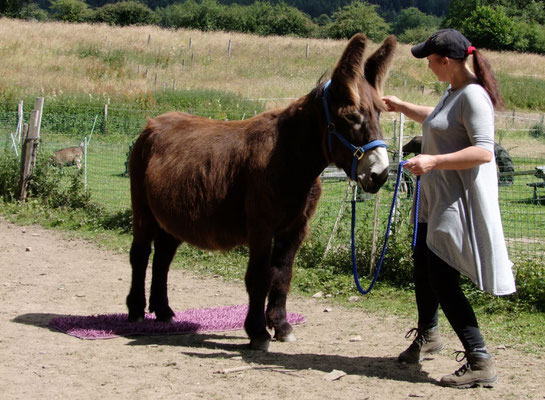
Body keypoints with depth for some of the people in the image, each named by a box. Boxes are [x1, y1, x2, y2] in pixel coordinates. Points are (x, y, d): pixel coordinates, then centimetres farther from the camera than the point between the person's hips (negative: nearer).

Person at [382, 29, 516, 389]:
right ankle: (427, 336, 46)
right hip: (437, 200, 10)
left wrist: (434, 160, -34)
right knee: (424, 269, 23)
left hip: (459, 204, -10)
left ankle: (480, 362, -6)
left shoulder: (473, 96, -20)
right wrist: (401, 107, 39)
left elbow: (484, 152, -29)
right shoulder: (454, 92, 11)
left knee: (444, 281, -11)